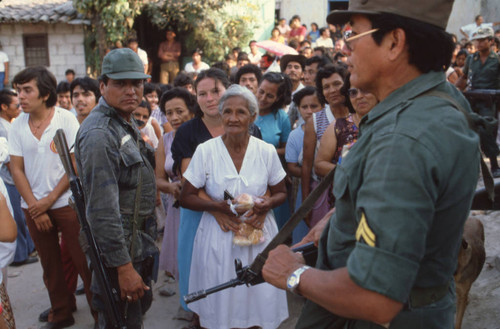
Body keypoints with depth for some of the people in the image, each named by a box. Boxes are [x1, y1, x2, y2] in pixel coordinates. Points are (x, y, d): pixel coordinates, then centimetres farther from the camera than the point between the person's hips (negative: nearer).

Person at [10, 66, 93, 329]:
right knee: (50, 265, 14)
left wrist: (50, 200, -12)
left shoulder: (66, 120, -8)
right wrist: (34, 206, -6)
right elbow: (17, 169, 2)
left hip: (66, 203, -4)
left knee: (83, 261, -1)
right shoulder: (17, 126, 3)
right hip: (33, 208, 4)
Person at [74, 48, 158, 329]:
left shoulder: (127, 122, 9)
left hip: (139, 240, 10)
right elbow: (103, 209, -27)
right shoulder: (99, 134, -24)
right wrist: (124, 267, -25)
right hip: (118, 246, -9)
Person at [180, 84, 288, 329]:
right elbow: (186, 198, -2)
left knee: (259, 304, 7)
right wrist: (219, 207, -18)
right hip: (218, 239, -1)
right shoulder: (205, 151, -6)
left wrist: (267, 203, -13)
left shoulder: (267, 151, -2)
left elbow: (281, 193, 9)